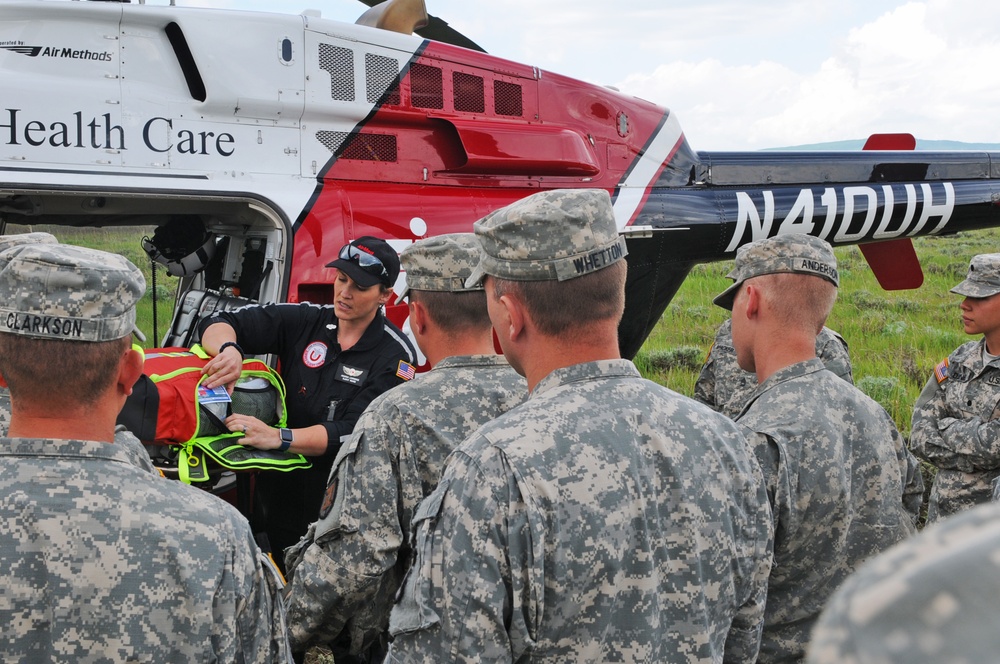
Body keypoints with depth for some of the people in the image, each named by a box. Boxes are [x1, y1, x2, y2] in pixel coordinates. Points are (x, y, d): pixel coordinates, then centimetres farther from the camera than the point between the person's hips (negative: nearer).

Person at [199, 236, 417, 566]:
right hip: (276, 487, 4)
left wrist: (278, 437, -33)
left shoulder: (395, 356, -10)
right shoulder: (306, 321, 1)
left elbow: (354, 433, -20)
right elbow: (219, 323, 1)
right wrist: (229, 350, -24)